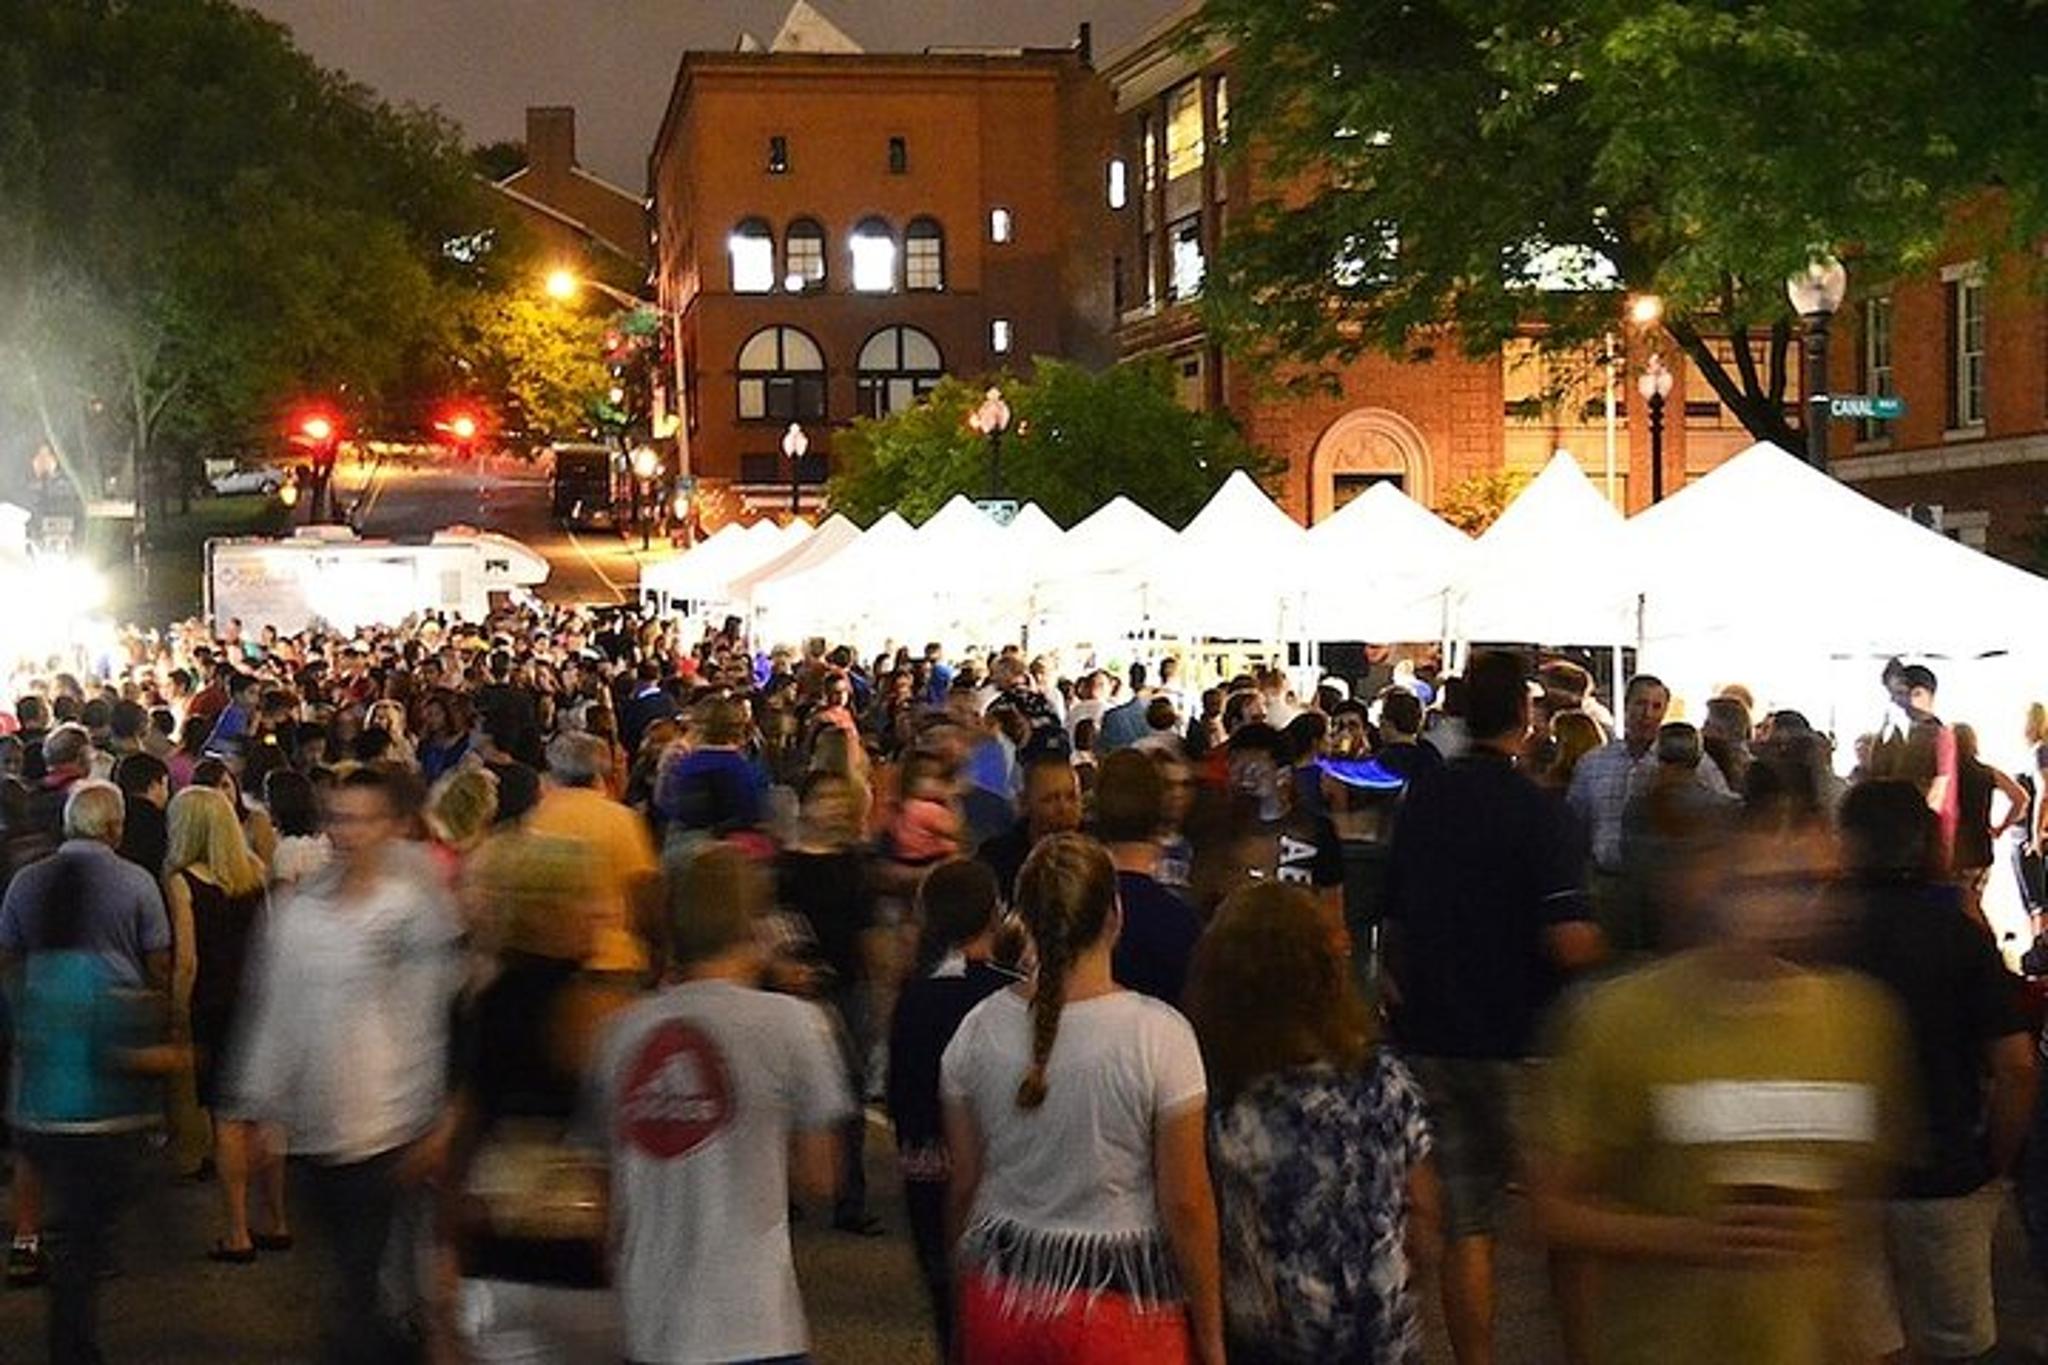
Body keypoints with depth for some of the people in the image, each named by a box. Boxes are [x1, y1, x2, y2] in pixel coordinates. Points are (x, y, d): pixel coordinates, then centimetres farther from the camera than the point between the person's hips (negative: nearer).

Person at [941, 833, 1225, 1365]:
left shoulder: (979, 1029, -5)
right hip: (1122, 1311, -3)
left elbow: (964, 1184, 4)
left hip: (1001, 1303, 4)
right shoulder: (1159, 1035, -16)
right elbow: (1186, 1204, -13)